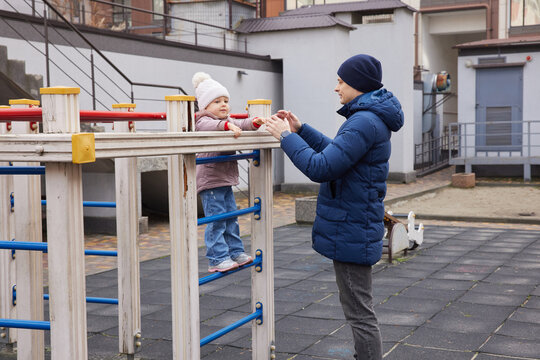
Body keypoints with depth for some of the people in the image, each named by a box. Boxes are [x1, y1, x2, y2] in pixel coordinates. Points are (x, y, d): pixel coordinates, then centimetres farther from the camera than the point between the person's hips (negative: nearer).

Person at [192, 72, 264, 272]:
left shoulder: (228, 121, 17)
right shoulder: (203, 121, -8)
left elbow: (241, 125, 2)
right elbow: (210, 126, -31)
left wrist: (254, 123, -19)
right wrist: (227, 125, -49)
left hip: (226, 180, 9)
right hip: (210, 181, -9)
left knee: (231, 218, 14)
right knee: (216, 220, -8)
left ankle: (236, 252, 23)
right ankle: (217, 259, -4)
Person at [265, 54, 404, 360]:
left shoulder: (365, 122, -22)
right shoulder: (370, 118, 11)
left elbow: (321, 168, -26)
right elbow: (337, 152, 23)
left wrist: (286, 136, -14)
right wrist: (301, 130, 17)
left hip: (351, 231, -11)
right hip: (354, 226, 11)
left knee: (359, 312, -2)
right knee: (359, 308, 21)